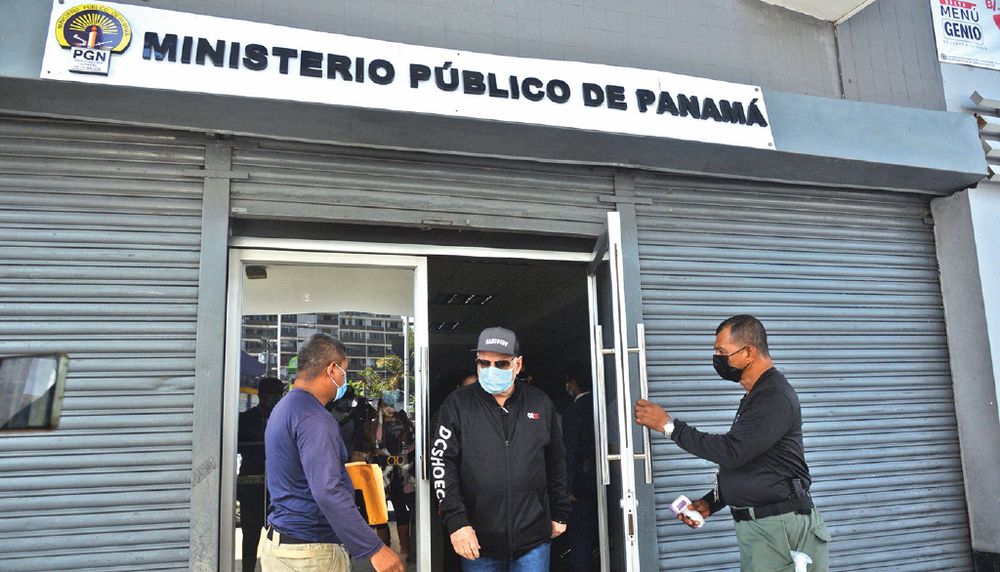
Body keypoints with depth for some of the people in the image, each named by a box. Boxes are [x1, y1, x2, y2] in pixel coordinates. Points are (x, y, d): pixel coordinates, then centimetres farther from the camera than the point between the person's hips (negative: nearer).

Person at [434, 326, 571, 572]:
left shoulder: (541, 404, 5)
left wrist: (559, 514, 14)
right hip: (478, 543, -1)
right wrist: (456, 521, -13)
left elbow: (556, 464, 13)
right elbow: (441, 462, -6)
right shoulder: (457, 404, -3)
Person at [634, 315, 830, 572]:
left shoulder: (775, 396, -17)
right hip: (754, 522, 9)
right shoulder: (755, 396, 16)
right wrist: (709, 503, 10)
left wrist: (669, 425, -18)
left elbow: (731, 451, -25)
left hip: (779, 525, -9)